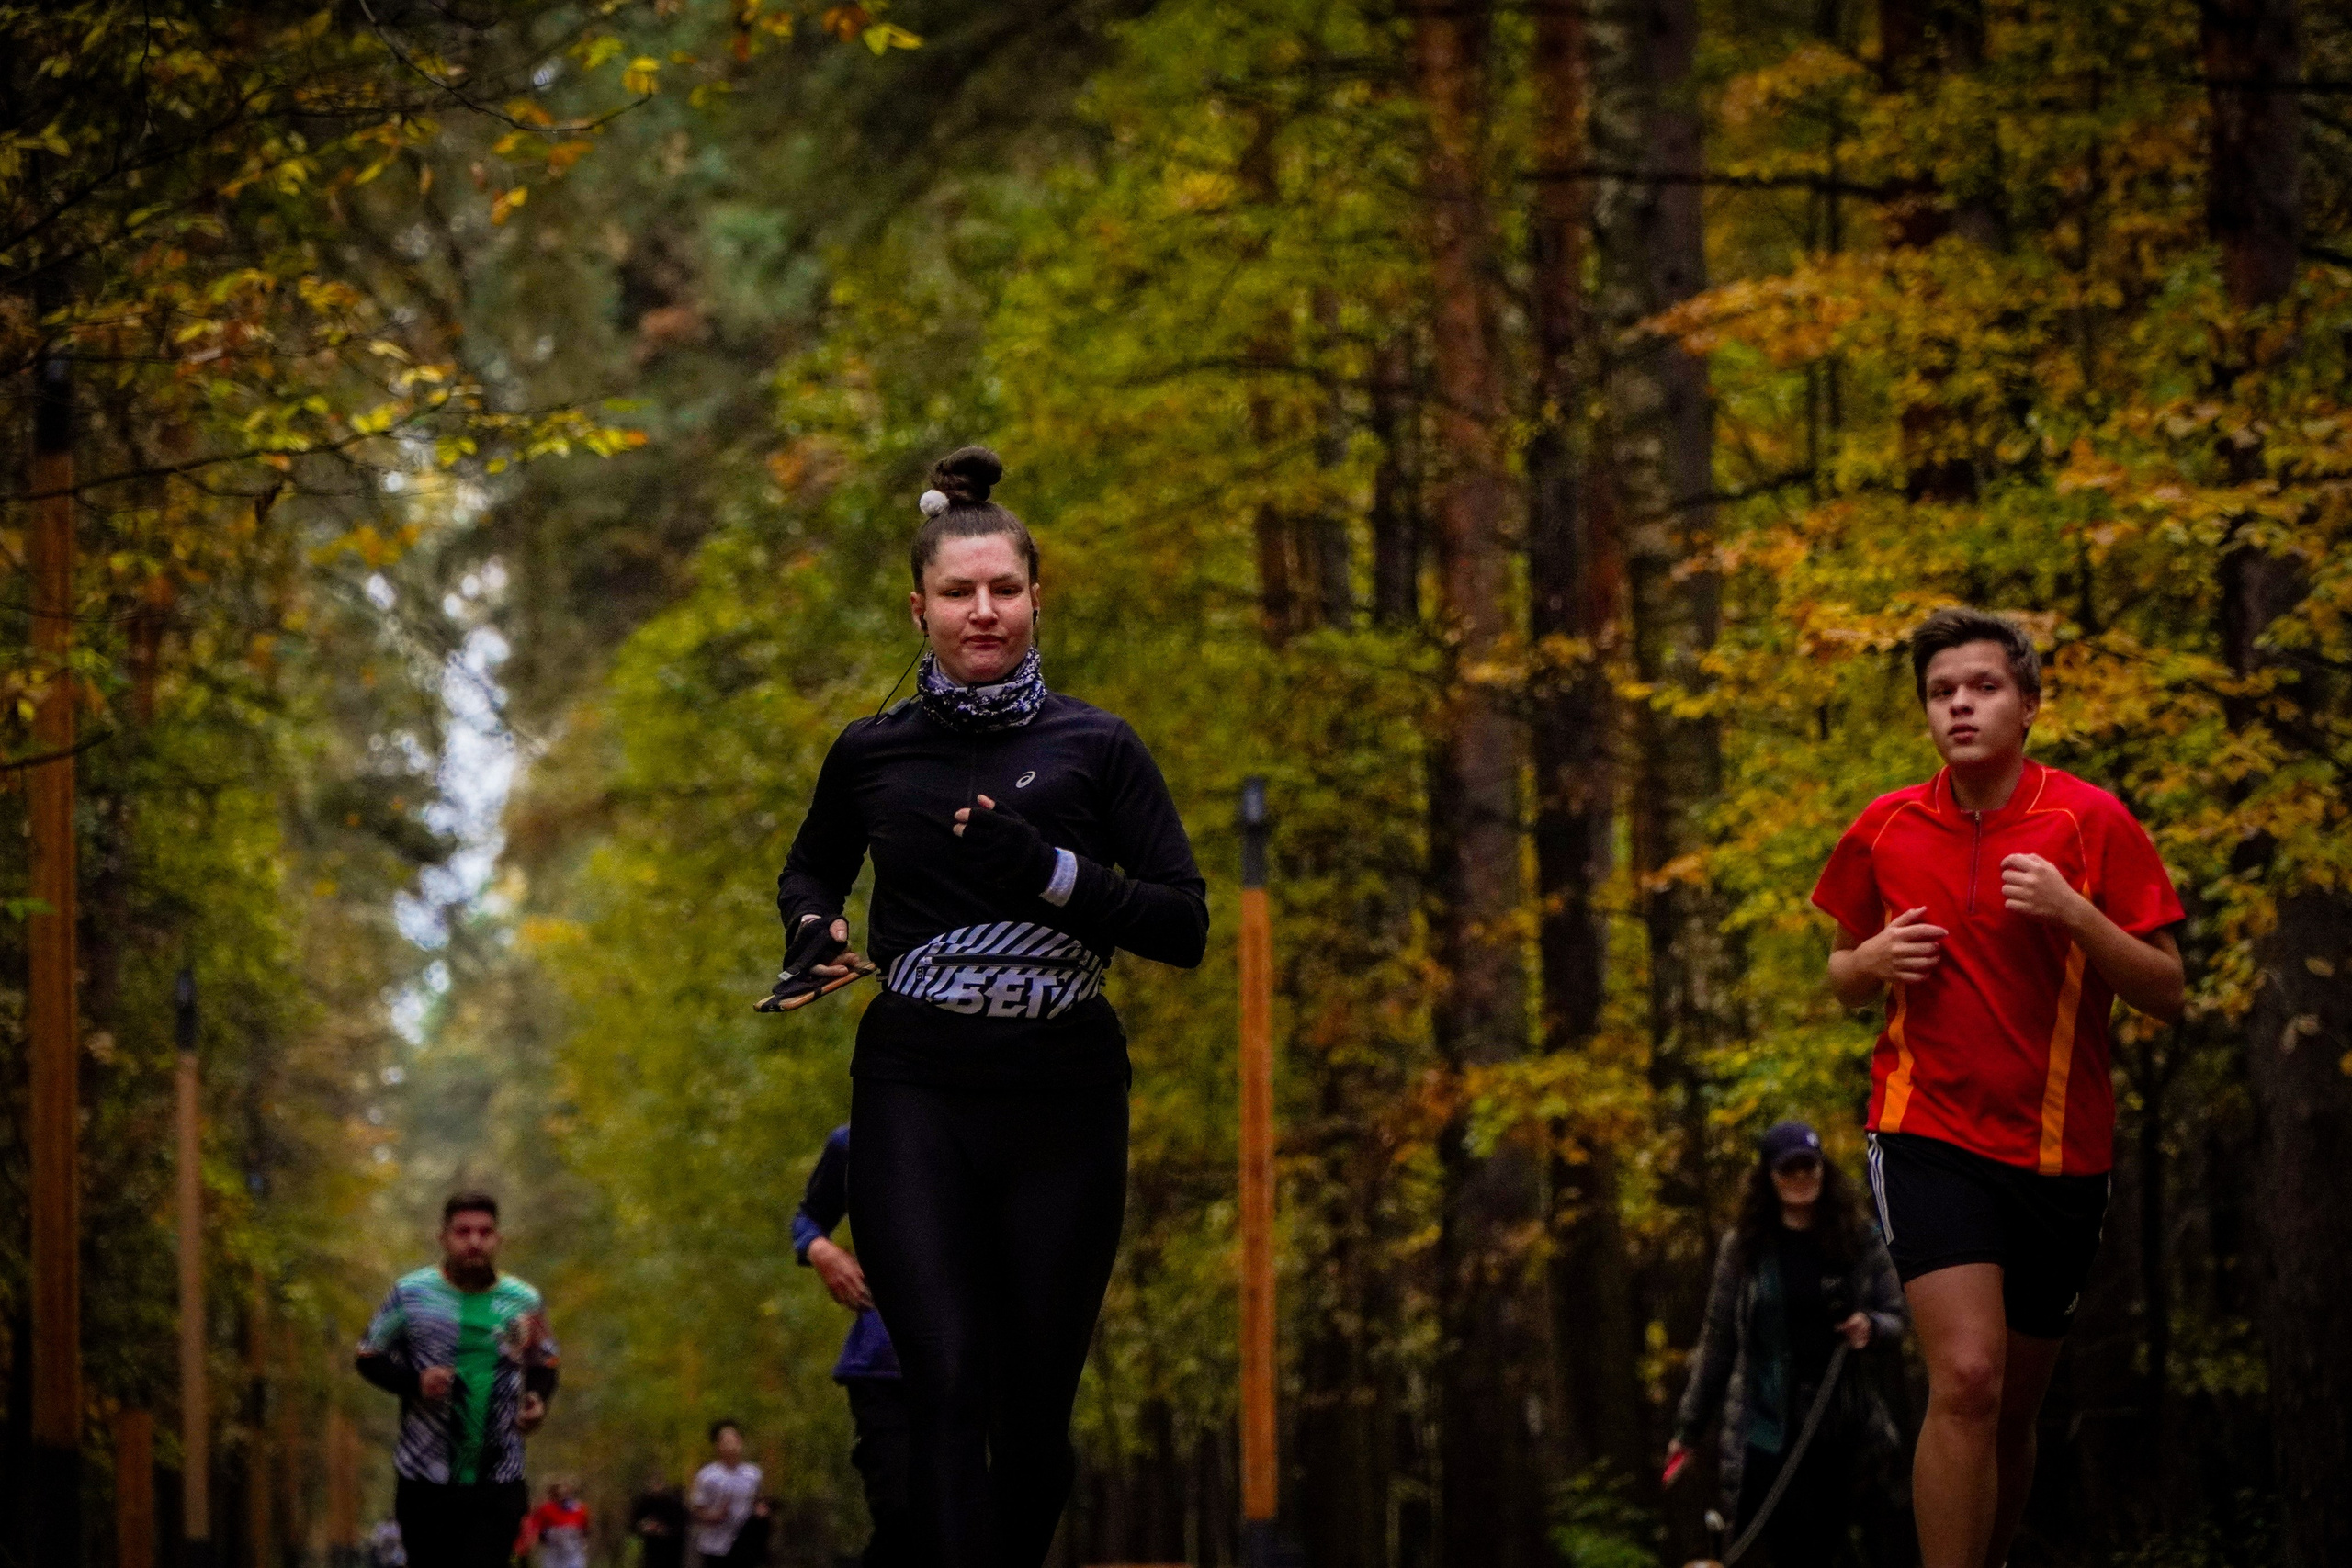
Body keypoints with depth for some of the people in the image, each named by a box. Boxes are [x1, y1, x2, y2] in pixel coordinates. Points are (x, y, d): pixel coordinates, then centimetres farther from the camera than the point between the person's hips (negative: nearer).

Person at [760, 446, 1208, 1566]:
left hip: (1063, 1095, 0)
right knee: (948, 1389, -14)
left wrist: (1049, 872, -15)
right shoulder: (872, 754, 8)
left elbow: (1185, 927, -1)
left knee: (1035, 1408, 4)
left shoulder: (1095, 748, 3)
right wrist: (812, 930, 5)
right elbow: (810, 872, 28)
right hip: (917, 1093, 0)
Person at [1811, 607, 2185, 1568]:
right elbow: (1843, 978, 18)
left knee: (2013, 1410, 10)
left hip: (2062, 1148, 1)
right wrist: (1870, 963, -6)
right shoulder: (1885, 829, 4)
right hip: (1928, 1135, -1)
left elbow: (2166, 993, -4)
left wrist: (2073, 913, -20)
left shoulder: (2092, 821, -3)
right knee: (1966, 1379, -20)